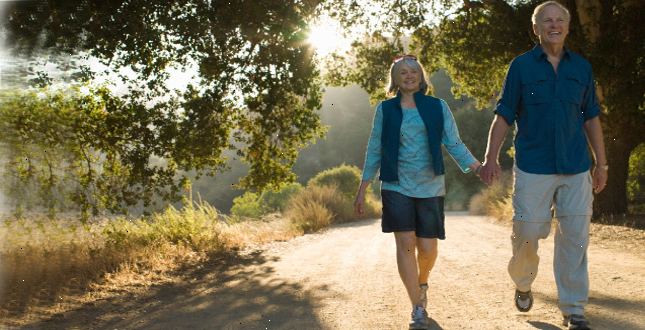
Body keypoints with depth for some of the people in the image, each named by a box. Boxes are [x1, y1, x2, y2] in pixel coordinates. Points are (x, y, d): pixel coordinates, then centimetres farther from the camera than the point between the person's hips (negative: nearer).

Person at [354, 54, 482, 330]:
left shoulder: (438, 107, 5)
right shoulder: (385, 109, 5)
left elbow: (454, 143, 2)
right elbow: (375, 150, 7)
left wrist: (474, 165, -14)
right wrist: (362, 190, 4)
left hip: (430, 187, 1)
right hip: (397, 186, 0)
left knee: (427, 247, 0)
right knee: (405, 243, -10)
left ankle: (422, 282, 35)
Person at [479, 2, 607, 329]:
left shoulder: (581, 67, 11)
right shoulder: (521, 66, 3)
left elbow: (591, 118, 14)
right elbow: (503, 116, 1)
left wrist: (601, 163, 12)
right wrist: (491, 157, -8)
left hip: (576, 168, 2)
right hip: (533, 168, -2)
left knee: (575, 238, 2)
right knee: (527, 232, 0)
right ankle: (522, 284, 30)